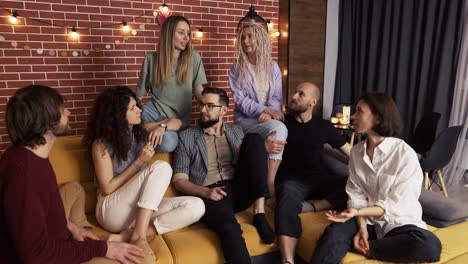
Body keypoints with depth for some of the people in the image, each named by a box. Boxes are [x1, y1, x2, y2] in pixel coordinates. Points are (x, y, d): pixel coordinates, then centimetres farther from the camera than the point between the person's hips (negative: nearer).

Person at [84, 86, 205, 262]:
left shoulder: (140, 132, 7)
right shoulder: (101, 144, -8)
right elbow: (107, 188, -10)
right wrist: (139, 162, -15)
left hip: (141, 207, 6)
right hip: (112, 210, -6)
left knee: (196, 206, -20)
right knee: (162, 167, -29)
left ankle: (127, 235, -23)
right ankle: (138, 236, -27)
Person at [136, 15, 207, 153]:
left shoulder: (193, 57, 0)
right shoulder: (151, 58, 2)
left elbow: (199, 91, -2)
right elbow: (140, 92, 4)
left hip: (178, 117, 0)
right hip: (155, 109, 1)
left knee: (168, 143, -35)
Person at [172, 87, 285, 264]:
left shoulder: (236, 132, 20)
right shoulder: (186, 137, 9)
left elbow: (248, 159, 12)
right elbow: (179, 180, 3)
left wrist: (263, 149, -10)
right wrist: (204, 192, -16)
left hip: (239, 190, 4)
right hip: (210, 195, -3)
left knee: (254, 138, -16)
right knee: (229, 227, -38)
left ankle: (259, 212, -20)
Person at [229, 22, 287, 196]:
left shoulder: (273, 67, 11)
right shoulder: (237, 69, 3)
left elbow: (277, 97, 5)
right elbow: (240, 100, -8)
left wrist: (269, 113, -17)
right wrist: (265, 110, -20)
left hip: (269, 117, 3)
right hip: (246, 119, -3)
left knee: (280, 128, -32)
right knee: (279, 128, -31)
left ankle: (270, 182, -29)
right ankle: (271, 184, -27)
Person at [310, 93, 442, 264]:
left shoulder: (405, 154, -13)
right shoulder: (357, 151, 1)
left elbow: (395, 205, -14)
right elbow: (356, 195, 0)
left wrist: (357, 212, -27)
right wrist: (362, 227, -16)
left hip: (398, 222, -1)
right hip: (367, 218, 1)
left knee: (429, 246, -33)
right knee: (333, 234, -30)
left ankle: (365, 248, -16)